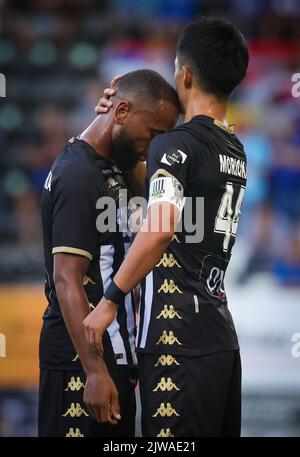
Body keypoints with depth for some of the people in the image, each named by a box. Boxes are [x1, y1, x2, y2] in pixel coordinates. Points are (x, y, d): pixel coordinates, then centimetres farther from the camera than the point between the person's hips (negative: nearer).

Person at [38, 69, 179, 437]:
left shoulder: (110, 168, 13)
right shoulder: (79, 175, -15)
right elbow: (66, 281, -20)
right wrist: (95, 371, -25)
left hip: (112, 352, 10)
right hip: (83, 357, -10)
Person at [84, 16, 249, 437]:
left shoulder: (175, 145, -11)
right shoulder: (236, 151, 15)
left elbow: (160, 227, -26)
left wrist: (110, 301, -21)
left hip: (176, 340, -8)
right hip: (222, 336, 8)